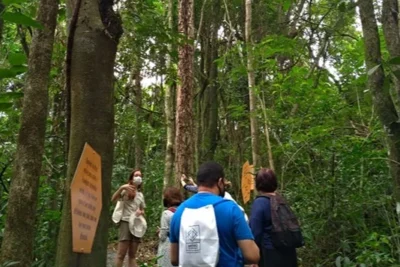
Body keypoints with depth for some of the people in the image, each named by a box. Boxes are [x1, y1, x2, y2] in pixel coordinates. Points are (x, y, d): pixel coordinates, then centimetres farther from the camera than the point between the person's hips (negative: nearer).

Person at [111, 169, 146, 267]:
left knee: (132, 255, 6)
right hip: (126, 223, -5)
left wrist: (140, 212, 0)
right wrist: (121, 188, -25)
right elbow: (113, 199, -12)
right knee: (121, 254, -8)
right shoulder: (126, 190, 4)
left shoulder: (141, 194, 19)